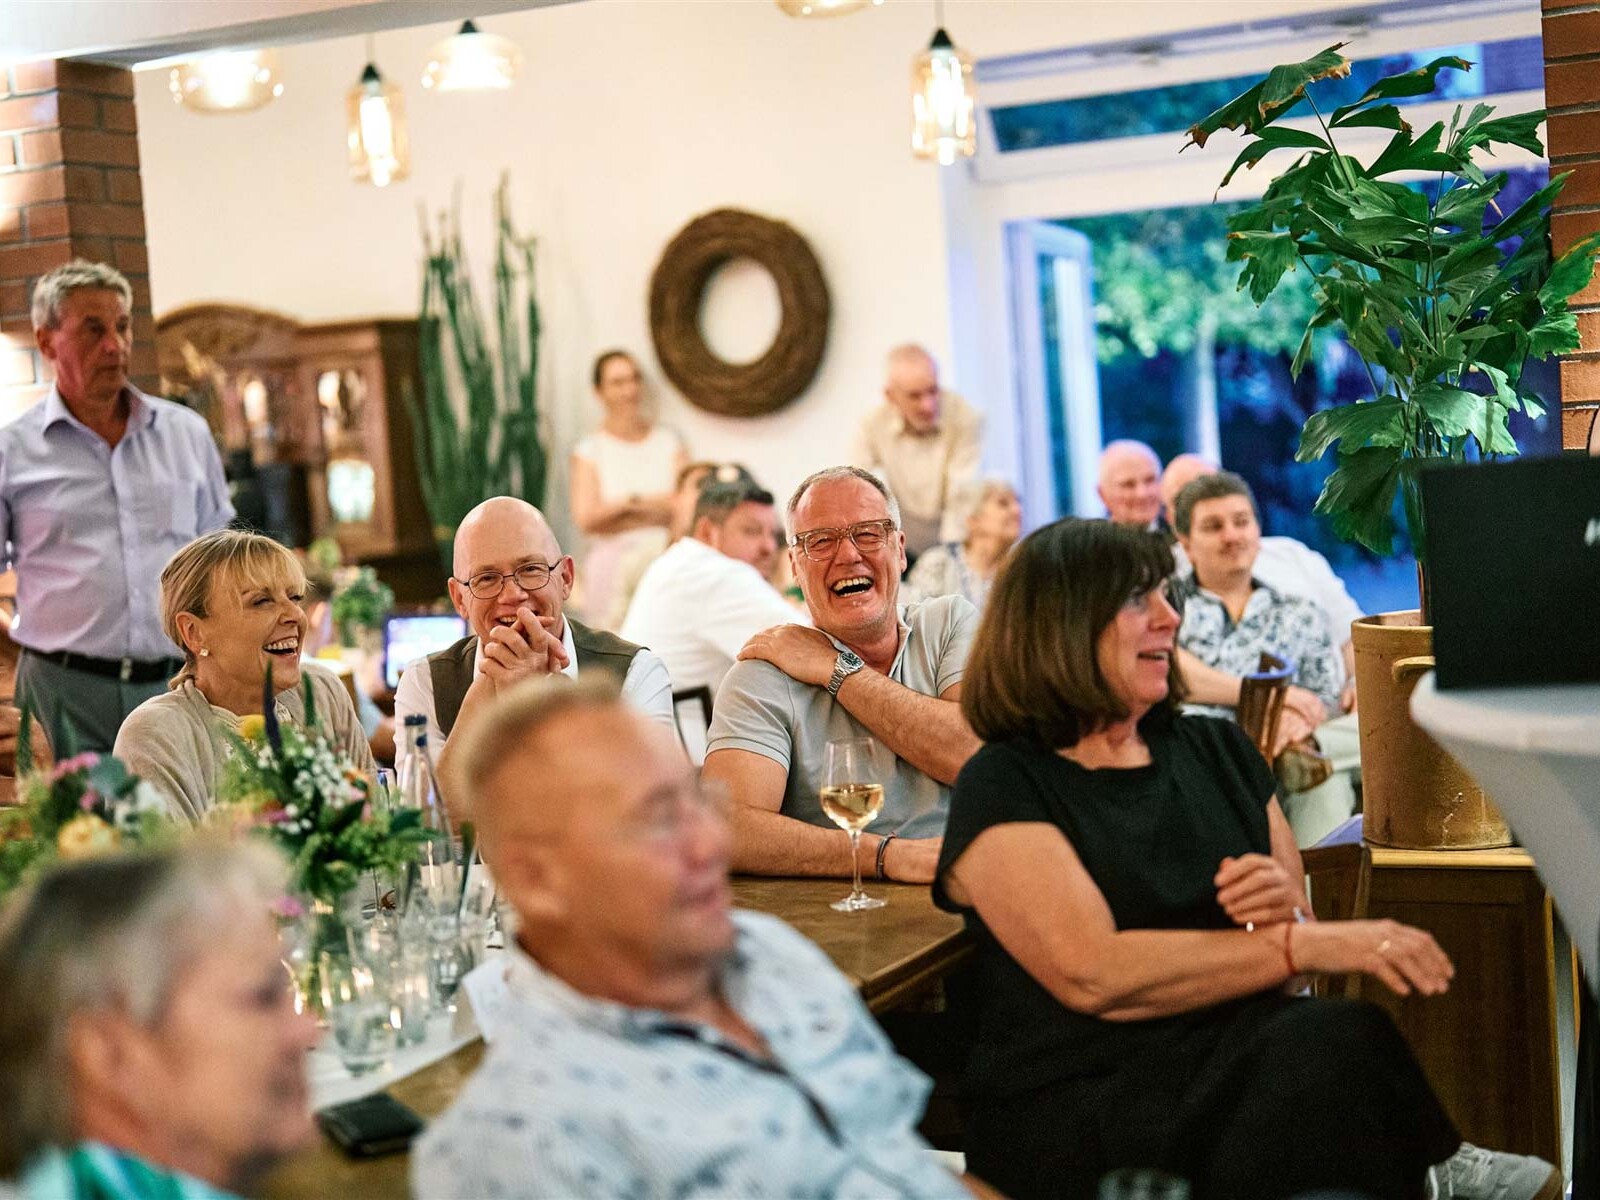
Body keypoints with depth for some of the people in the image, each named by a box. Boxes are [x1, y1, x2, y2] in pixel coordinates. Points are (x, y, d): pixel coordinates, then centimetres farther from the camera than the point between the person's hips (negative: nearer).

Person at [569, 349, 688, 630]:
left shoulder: (668, 442, 14)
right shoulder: (590, 449, 7)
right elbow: (586, 518, -4)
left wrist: (631, 503, -3)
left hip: (667, 556, 2)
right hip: (612, 562, -2)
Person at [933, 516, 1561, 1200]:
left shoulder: (1217, 750, 15)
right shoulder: (1002, 789, -3)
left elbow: (1306, 936, 17)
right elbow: (1091, 976, -16)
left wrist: (1286, 908, -7)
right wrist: (1302, 944, -20)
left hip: (1240, 1060, 5)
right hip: (1075, 1111, -5)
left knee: (1330, 1039, -30)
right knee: (1341, 1046, -29)